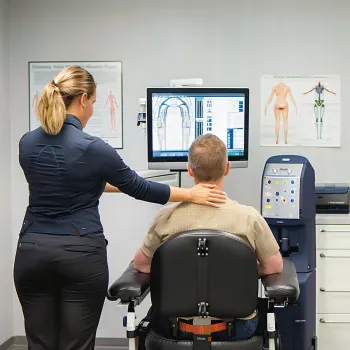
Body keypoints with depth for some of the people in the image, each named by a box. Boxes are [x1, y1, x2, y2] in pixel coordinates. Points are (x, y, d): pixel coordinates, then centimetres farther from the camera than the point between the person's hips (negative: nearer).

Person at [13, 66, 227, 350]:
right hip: (81, 255, -5)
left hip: (33, 253, 5)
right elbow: (139, 188, -4)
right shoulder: (93, 148, -14)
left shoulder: (27, 143, 3)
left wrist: (106, 183, 29)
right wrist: (192, 194, 7)